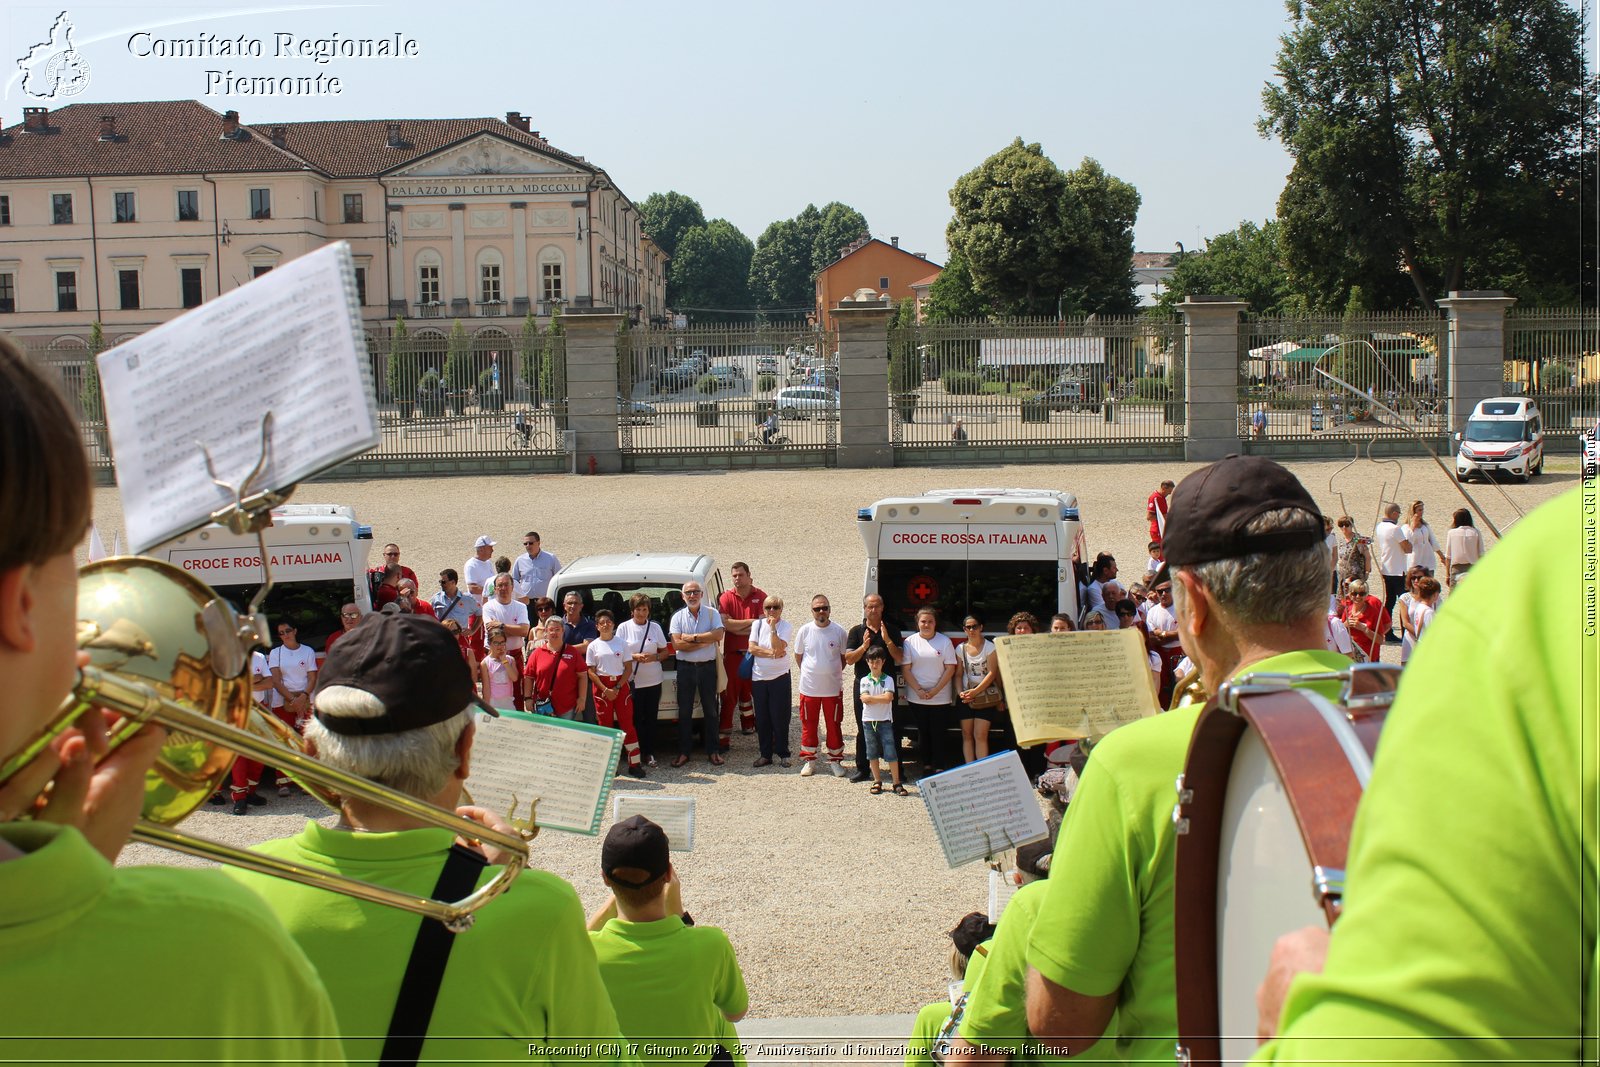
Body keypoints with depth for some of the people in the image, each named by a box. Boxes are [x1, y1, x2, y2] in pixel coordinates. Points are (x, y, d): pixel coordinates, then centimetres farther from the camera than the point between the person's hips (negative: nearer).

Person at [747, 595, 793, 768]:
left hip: (779, 677, -3)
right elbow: (752, 648, -5)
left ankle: (782, 753, 10)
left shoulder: (786, 626, -3)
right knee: (762, 718, 6)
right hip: (759, 677, 3)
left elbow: (778, 647, -17)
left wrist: (773, 627, -19)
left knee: (780, 717, -1)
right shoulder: (758, 625, 6)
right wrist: (772, 653, -14)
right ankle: (765, 754, 14)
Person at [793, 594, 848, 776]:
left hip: (833, 688, 0)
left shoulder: (839, 631, -5)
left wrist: (833, 673, 7)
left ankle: (835, 761, 20)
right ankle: (809, 760, 21)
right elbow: (798, 656, 9)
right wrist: (809, 674, 8)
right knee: (808, 725, 9)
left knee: (834, 725, 7)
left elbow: (844, 657, 8)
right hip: (809, 688, 1)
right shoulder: (804, 631, -3)